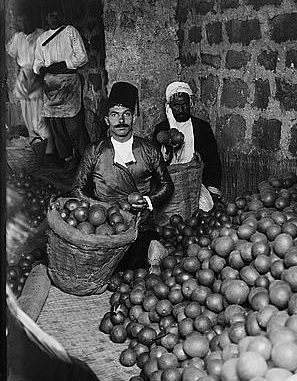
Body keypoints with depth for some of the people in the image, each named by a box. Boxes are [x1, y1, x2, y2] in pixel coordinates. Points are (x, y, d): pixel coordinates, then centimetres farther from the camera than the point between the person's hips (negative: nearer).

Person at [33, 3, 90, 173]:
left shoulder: (70, 31, 6)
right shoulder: (42, 38, 21)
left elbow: (82, 57, -1)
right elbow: (37, 62, 22)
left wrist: (62, 65, -11)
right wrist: (41, 69, -2)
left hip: (69, 79, -5)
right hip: (50, 82, 5)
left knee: (73, 122, -12)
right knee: (56, 123, 3)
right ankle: (68, 158, 13)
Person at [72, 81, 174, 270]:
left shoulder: (149, 150, 7)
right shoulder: (94, 152, 5)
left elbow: (167, 185, 14)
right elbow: (78, 188, 11)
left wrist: (149, 201, -5)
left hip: (143, 228, 1)